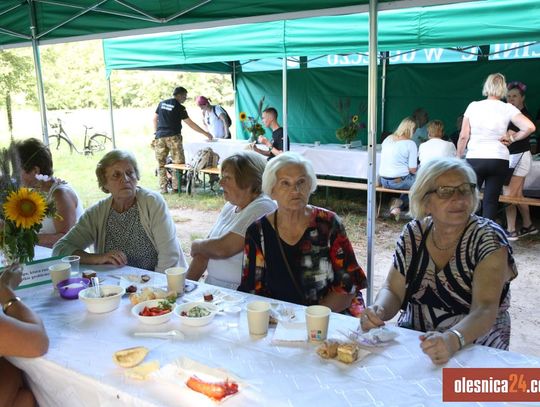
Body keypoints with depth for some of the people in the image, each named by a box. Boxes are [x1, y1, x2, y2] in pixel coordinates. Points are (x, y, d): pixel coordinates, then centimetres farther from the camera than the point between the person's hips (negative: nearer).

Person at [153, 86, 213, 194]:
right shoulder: (179, 107, -4)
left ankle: (163, 188, 6)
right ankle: (176, 187, 1)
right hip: (173, 137, -5)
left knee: (161, 164, 8)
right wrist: (205, 133, 1)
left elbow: (155, 118, 16)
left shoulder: (162, 103, 12)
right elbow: (190, 123, -4)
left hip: (160, 137, 5)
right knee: (178, 163, 3)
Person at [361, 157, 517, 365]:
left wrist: (452, 340, -42)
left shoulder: (488, 239, -13)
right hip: (413, 340, 3)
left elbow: (485, 310, -23)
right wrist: (378, 310, -21)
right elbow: (393, 290, 1)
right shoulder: (413, 233, -2)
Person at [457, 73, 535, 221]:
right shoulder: (507, 108, -1)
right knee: (491, 202, 5)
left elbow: (463, 136, -1)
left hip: (474, 159, 0)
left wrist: (458, 157, 9)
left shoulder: (473, 106, 0)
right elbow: (529, 127, -12)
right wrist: (512, 138, 3)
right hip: (499, 160, 0)